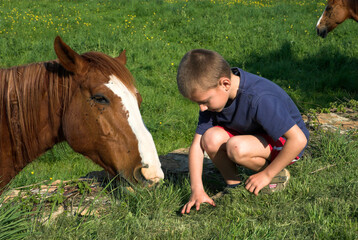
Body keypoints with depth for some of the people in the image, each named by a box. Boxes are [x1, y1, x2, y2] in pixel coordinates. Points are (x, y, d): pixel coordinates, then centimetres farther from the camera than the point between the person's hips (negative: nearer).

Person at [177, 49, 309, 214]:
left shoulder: (260, 99, -35)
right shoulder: (211, 95, -14)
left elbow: (299, 140, -34)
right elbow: (197, 144, -13)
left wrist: (267, 175, -24)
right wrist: (197, 190, -21)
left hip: (283, 143, -6)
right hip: (254, 136, 6)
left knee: (236, 147, -34)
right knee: (211, 138, -23)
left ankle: (278, 176, -7)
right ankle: (233, 185, -2)